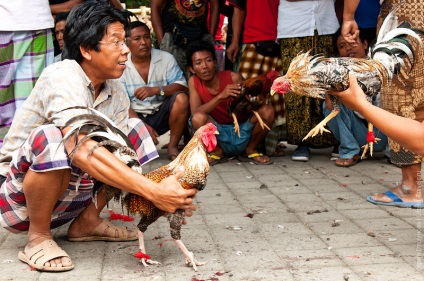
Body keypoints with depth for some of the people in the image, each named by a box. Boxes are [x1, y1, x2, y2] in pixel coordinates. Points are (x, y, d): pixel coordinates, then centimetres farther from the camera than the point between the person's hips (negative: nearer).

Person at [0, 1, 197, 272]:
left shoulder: (117, 92, -2)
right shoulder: (62, 77, -25)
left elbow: (123, 156, -7)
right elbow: (83, 151, -39)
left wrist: (165, 196, -25)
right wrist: (153, 191, -42)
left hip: (71, 191, 7)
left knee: (135, 130, 3)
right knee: (51, 137, -36)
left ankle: (87, 220, 3)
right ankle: (38, 237, -15)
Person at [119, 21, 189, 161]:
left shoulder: (166, 58, -3)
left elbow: (182, 86, -11)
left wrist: (156, 90, -29)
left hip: (161, 114, 2)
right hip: (136, 117, -1)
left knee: (181, 98, -27)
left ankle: (173, 146, -13)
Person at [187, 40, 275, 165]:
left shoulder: (234, 78, -10)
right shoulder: (194, 82, -6)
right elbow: (195, 113, -20)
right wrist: (220, 96, -34)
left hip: (243, 134, 1)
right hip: (219, 136, 0)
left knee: (267, 111, -25)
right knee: (198, 118, -31)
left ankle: (250, 150, 2)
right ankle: (217, 152, -1)